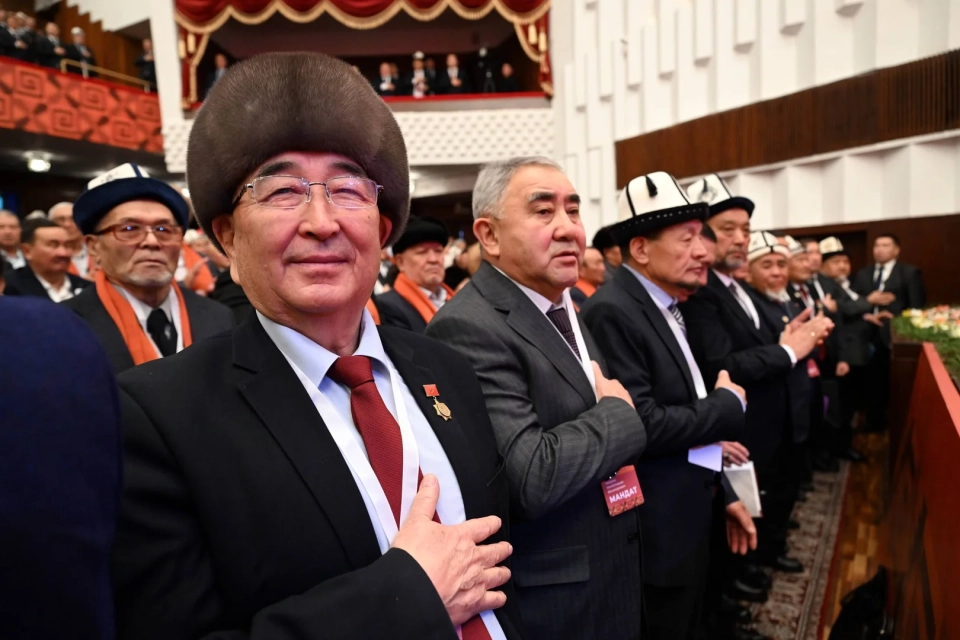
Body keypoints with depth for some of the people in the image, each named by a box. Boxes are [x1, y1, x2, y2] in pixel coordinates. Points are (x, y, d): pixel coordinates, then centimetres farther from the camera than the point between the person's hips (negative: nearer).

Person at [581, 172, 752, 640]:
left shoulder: (667, 308, 8)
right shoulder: (613, 312, -22)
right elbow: (641, 427, -30)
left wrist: (724, 492, 12)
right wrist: (727, 405, -14)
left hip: (688, 520, 9)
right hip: (653, 532, -9)